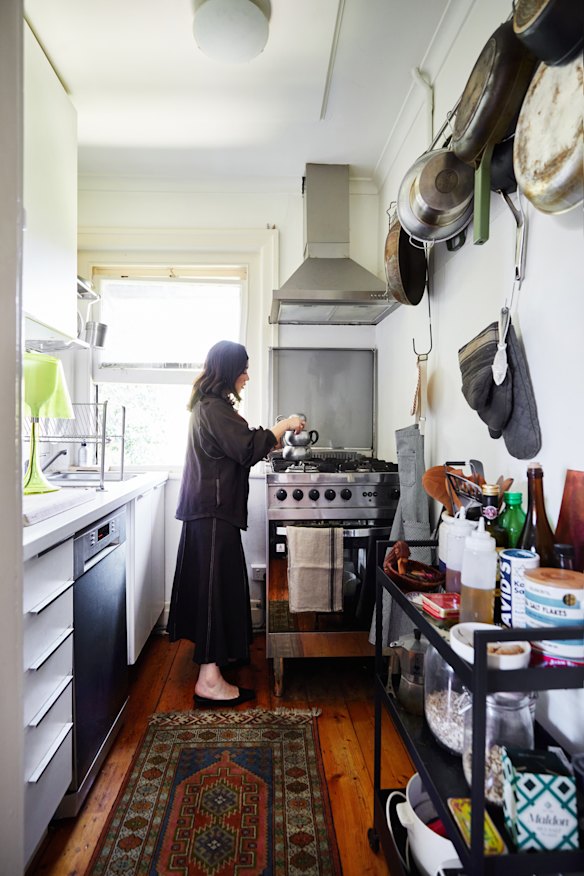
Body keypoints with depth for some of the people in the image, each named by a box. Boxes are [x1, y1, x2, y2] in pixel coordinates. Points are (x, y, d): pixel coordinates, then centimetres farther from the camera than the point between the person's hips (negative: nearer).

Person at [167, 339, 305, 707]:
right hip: (214, 509, -11)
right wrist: (283, 425, -12)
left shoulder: (209, 405, 16)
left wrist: (268, 441, 13)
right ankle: (209, 679, 0)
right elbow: (248, 449, -23)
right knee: (217, 583, -7)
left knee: (218, 580, 19)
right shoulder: (215, 408, -17)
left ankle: (216, 651, 35)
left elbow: (234, 449, 21)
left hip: (208, 507, 11)